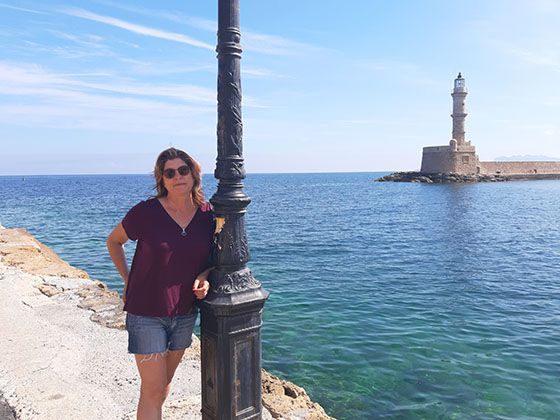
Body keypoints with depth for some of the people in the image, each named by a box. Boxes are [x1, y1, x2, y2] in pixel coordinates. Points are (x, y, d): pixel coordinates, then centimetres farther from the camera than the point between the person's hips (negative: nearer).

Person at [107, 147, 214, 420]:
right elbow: (113, 241, 4)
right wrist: (128, 280, -2)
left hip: (185, 312, 4)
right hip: (146, 313, -4)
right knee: (152, 390, 1)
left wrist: (203, 278, -10)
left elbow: (210, 257, 10)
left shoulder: (207, 214, -4)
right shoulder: (145, 212, -14)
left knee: (165, 381, 21)